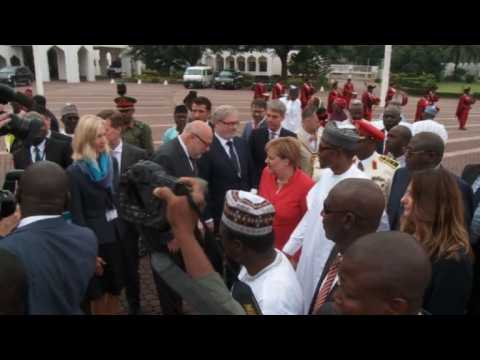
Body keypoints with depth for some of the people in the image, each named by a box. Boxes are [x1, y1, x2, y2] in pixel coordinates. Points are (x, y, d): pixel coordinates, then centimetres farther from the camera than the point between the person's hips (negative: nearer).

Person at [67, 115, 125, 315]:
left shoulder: (112, 161, 2)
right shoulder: (74, 172, -13)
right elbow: (77, 215, -12)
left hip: (116, 232, 5)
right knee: (98, 294, 13)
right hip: (95, 237, -4)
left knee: (116, 289, 17)